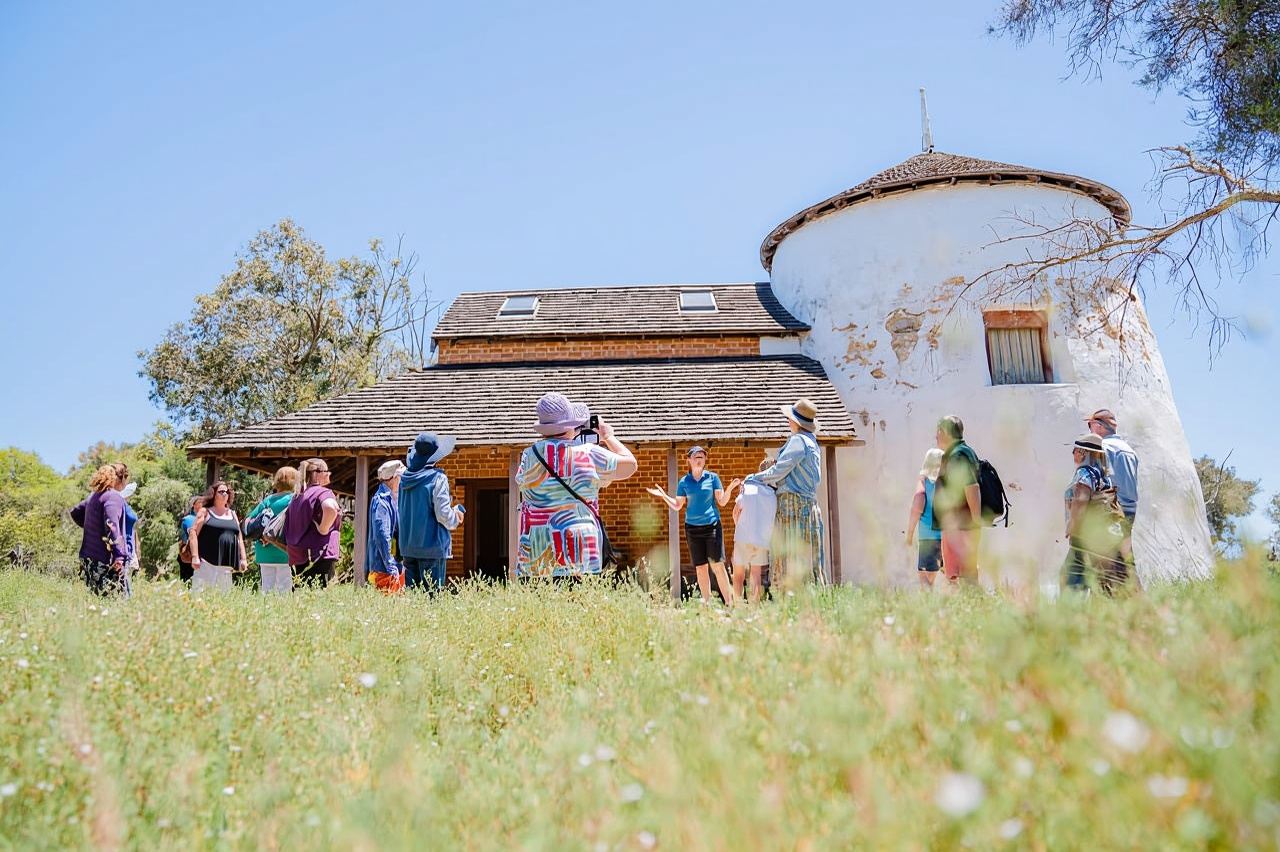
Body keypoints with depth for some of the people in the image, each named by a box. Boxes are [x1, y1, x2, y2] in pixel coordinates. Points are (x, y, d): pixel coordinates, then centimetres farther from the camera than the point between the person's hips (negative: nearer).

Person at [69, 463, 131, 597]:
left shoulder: (94, 495, 15)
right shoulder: (114, 496, -12)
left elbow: (75, 512, 31)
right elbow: (111, 526, -22)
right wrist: (119, 555, -23)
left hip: (88, 559, 9)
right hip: (105, 561, -9)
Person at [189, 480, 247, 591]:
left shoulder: (232, 514, 19)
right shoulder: (205, 512, 6)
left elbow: (239, 537, 19)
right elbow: (194, 533, -3)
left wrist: (243, 558, 11)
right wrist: (195, 556, -12)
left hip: (227, 566, 5)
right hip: (207, 564, -5)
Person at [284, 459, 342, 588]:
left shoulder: (296, 497, 19)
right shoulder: (323, 492, -5)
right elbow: (331, 508, -29)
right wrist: (323, 530, -15)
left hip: (297, 561, 8)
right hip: (319, 558, -8)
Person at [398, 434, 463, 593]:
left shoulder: (405, 478, 6)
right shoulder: (438, 478, -13)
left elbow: (399, 512, 15)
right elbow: (443, 514, -14)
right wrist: (457, 516, 5)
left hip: (407, 545, 6)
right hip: (432, 545, -6)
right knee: (432, 592, -1)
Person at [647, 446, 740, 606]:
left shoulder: (712, 477, 3)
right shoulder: (684, 482, 7)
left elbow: (722, 501, 3)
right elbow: (677, 506, 11)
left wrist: (730, 488, -13)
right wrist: (663, 495, -2)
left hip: (712, 525, -2)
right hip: (692, 528, 2)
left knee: (717, 565, -9)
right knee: (701, 568, 6)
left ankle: (729, 603, -4)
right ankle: (707, 602, 14)